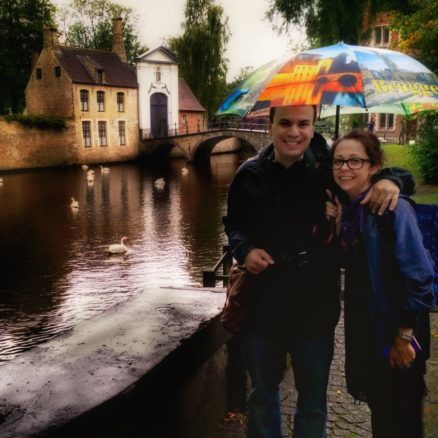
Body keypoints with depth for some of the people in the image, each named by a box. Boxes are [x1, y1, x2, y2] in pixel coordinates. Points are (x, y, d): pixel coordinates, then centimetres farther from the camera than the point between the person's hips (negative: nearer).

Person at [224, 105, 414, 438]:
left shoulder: (327, 168, -7)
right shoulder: (249, 175, -2)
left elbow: (375, 170, 5)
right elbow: (233, 224, 10)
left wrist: (390, 180, -19)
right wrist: (244, 249, -11)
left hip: (315, 306, -1)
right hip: (261, 304, 1)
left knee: (313, 400, 19)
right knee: (263, 394, 22)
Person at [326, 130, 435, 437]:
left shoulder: (393, 208, -22)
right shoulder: (345, 207, 1)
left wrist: (404, 335, -17)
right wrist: (334, 227, -10)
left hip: (397, 328, -7)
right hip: (362, 324, 7)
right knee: (377, 404, 23)